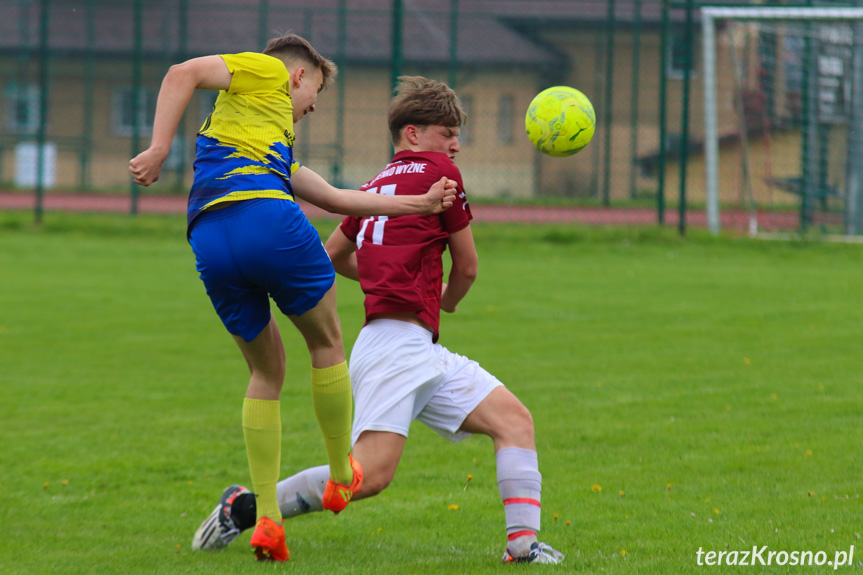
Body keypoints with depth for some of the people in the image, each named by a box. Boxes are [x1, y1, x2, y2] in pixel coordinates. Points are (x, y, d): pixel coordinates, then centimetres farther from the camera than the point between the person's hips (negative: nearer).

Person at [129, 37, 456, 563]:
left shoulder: (277, 148, 38)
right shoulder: (266, 74, 16)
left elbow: (335, 197, 39)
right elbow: (184, 73, 0)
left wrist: (418, 204, 41)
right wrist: (160, 148, -10)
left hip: (209, 242, 8)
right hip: (265, 219, -8)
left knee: (266, 371, 18)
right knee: (326, 341, 15)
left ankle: (267, 519, 8)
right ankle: (342, 476, 25)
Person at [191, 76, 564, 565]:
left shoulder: (376, 186, 22)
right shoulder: (439, 171, 0)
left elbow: (333, 255, 37)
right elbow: (467, 268, 7)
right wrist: (446, 302, 29)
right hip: (395, 344, -10)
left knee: (515, 419, 1)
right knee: (370, 475, -20)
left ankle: (524, 543, -10)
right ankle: (243, 507, -8)